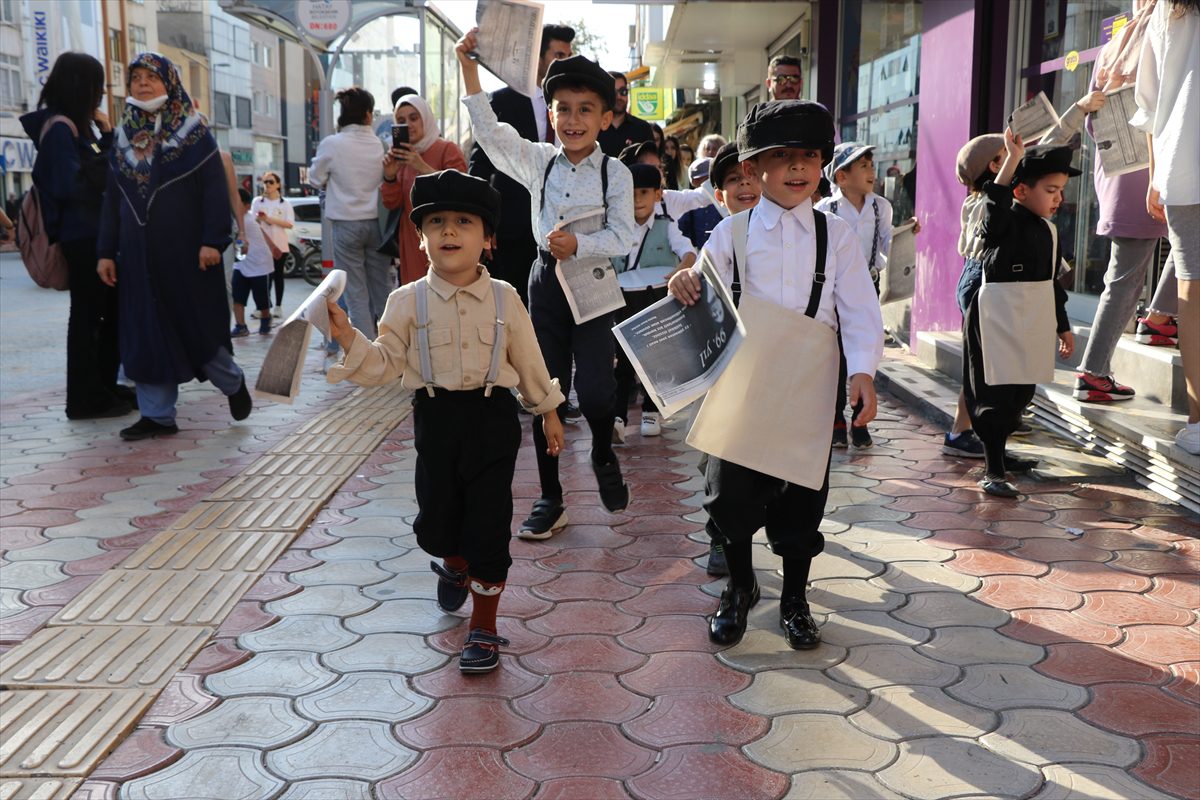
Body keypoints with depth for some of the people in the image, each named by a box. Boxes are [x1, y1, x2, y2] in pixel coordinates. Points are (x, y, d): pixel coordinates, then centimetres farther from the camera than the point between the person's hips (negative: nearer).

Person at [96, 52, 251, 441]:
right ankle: (157, 414, 10)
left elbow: (215, 189, -7)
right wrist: (106, 251, 8)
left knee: (198, 323, 2)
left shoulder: (194, 132, -1)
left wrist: (212, 240, -16)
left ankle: (233, 382, 27)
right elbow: (112, 199, 13)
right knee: (146, 331, 4)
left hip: (186, 249, -4)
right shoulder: (123, 138, 12)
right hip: (139, 254, 5)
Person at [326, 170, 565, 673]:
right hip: (435, 417, 1)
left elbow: (528, 361, 8)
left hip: (492, 417, -1)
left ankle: (484, 628, 15)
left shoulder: (503, 299, -1)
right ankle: (455, 566, 47)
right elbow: (385, 364, -3)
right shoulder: (408, 301, -2)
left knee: (488, 522, 1)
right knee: (436, 519, 9)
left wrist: (547, 412, 14)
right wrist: (348, 339, -19)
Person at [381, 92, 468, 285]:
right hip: (411, 242, 5)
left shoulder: (447, 149, -4)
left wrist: (423, 167, -24)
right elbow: (392, 203, 8)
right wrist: (390, 176, -12)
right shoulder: (400, 155, 12)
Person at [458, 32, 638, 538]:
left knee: (594, 388, -11)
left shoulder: (616, 173, -4)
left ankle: (603, 457, 24)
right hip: (546, 281, 3)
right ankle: (550, 499, 15)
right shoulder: (538, 161, 4)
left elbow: (623, 236, -9)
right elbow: (489, 131, -1)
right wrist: (470, 69, -8)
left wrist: (580, 245, -25)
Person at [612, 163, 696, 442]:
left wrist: (681, 269, -37)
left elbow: (689, 253, -15)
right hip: (625, 300, 1)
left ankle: (652, 412, 24)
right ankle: (616, 417, -5)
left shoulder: (666, 227, -2)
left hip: (658, 298, -1)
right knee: (623, 359, -2)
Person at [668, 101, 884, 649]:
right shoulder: (731, 233, 1)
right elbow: (707, 304, -1)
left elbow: (860, 312, -3)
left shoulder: (836, 236, 2)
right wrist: (686, 287, -25)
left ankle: (795, 598, 29)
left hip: (810, 385, 1)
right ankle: (740, 587, 29)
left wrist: (862, 371, -18)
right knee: (731, 490, 4)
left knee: (802, 491, 9)